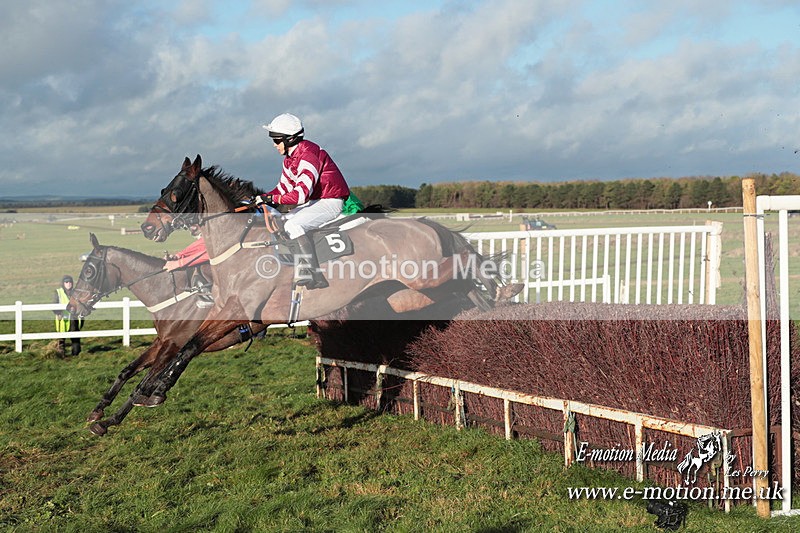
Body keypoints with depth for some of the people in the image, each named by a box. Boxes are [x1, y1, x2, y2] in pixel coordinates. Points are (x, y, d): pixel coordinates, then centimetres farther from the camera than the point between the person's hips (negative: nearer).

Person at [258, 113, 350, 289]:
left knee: (293, 226, -27)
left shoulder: (308, 155, -22)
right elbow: (284, 186, 14)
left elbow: (302, 192, -31)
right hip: (314, 201, 11)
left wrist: (272, 199, -30)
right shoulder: (290, 158, 10)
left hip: (330, 202, -11)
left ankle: (315, 276, -25)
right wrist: (263, 198, -2)